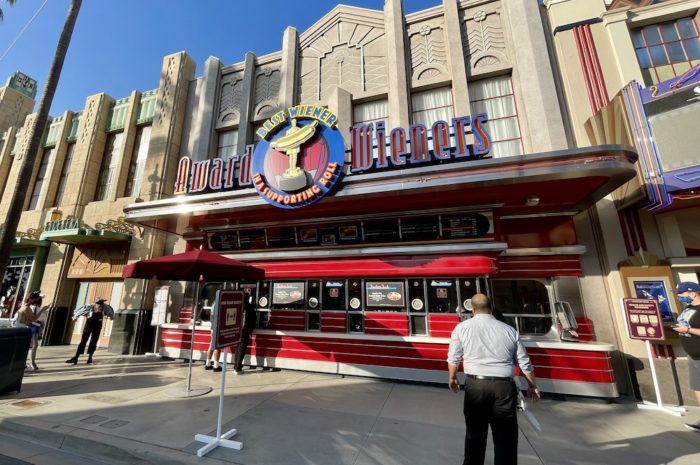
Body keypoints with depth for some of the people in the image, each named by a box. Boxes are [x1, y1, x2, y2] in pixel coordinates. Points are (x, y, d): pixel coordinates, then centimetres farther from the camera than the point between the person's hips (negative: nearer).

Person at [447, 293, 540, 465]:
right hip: (504, 386, 2)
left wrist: (452, 378, 24)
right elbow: (524, 363, 12)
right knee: (505, 435, 14)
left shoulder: (462, 327, 1)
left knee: (475, 432, 16)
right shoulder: (509, 330, 7)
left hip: (475, 385, -1)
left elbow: (453, 358, 6)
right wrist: (532, 386, 29)